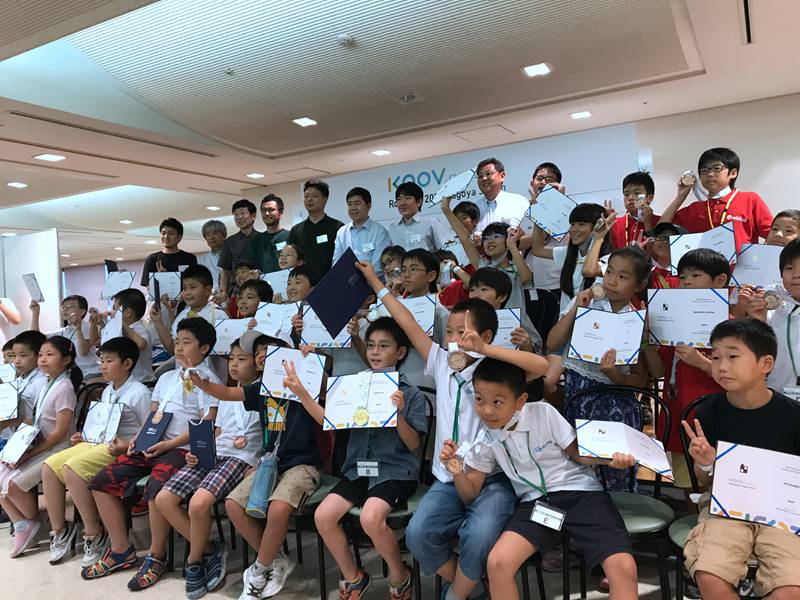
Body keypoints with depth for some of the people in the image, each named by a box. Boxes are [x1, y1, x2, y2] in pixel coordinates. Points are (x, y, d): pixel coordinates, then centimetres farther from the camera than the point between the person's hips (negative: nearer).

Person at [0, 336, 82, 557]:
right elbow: (35, 422, 14)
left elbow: (59, 433, -19)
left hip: (57, 449, -9)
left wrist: (28, 454, -16)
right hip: (38, 447, 9)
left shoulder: (64, 389, -16)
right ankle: (21, 524, 5)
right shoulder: (47, 385, 10)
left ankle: (32, 522, 8)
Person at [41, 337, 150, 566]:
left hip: (121, 449, -9)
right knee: (49, 466, -4)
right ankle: (59, 530, 5)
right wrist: (85, 436, 11)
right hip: (96, 443, 9)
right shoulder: (107, 392, 19)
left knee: (72, 469, -28)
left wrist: (127, 445, -24)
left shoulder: (139, 392, -9)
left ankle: (94, 534, -15)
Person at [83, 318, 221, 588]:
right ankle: (120, 550, 9)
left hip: (183, 448, -8)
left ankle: (156, 556, -7)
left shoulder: (207, 380, -4)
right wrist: (139, 437, 4)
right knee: (102, 481, -1)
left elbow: (206, 424, -12)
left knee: (155, 489, -32)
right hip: (152, 445, 8)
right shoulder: (166, 378, 20)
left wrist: (171, 443, -17)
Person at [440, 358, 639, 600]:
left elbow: (578, 453, 3)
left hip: (580, 492, -1)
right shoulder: (485, 440, 0)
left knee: (624, 567, -23)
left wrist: (611, 459, -16)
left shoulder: (543, 413, -8)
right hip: (536, 502, 2)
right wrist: (456, 470, -15)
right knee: (498, 563, -22)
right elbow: (470, 494, 6)